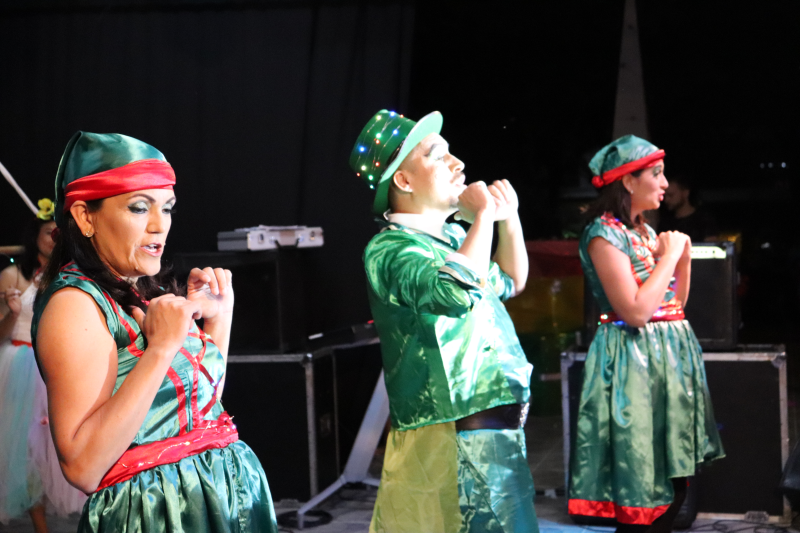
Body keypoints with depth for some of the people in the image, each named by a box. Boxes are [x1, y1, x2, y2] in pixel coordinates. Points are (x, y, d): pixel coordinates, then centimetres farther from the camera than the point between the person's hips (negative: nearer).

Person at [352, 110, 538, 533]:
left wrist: (508, 218, 13)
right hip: (453, 442, -9)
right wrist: (483, 216, -17)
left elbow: (510, 283, 29)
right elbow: (459, 291, -32)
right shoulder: (389, 249, -14)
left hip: (496, 432, 9)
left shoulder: (452, 236, 13)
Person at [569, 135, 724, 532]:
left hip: (672, 355, 9)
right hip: (635, 364, -9)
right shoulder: (604, 234, -12)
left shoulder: (646, 232, 14)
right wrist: (669, 255, -12)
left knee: (675, 484, 9)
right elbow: (635, 311, -22)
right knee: (642, 489, -5)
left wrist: (684, 257, 5)